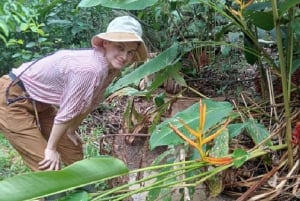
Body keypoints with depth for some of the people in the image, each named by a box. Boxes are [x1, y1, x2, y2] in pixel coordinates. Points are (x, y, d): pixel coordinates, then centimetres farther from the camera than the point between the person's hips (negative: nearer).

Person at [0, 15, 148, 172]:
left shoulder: (111, 66, -5)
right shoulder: (90, 69, -32)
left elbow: (87, 103, 9)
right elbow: (66, 112, -24)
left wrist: (71, 130, 19)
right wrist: (51, 148, -13)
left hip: (37, 103, 9)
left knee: (74, 153, 15)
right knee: (49, 167, -11)